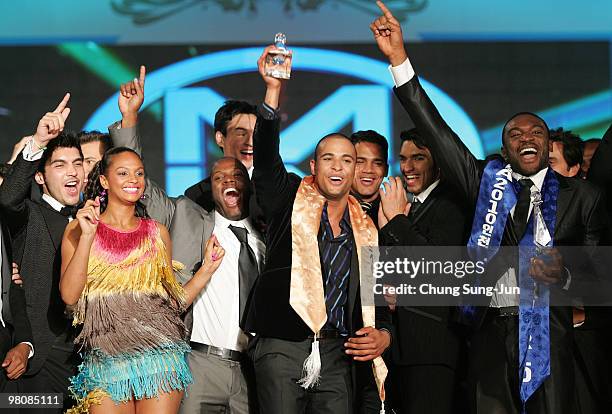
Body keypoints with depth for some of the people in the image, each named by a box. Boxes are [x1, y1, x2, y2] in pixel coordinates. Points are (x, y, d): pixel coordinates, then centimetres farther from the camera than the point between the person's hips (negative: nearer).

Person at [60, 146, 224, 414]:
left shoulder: (157, 233, 14)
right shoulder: (77, 229, 7)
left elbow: (174, 301, 14)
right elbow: (69, 295, -6)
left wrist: (207, 268, 2)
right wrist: (87, 236, -12)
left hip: (160, 353, 2)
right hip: (106, 359, -1)